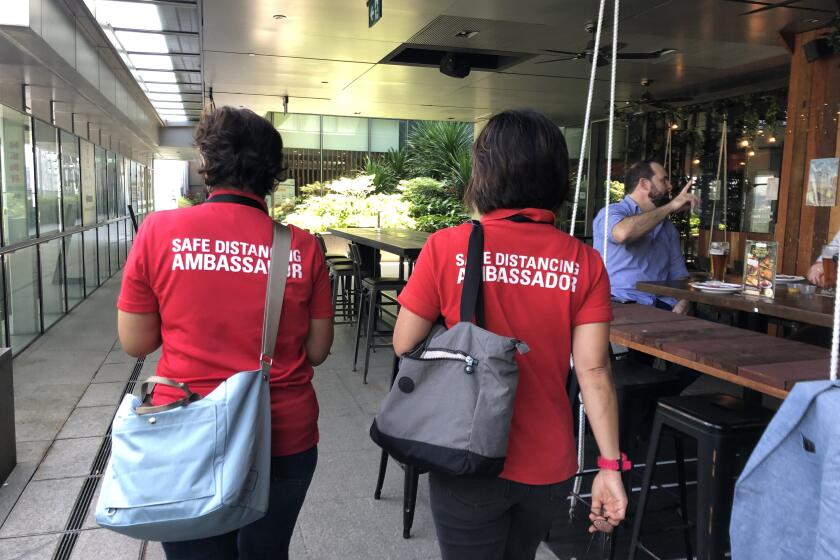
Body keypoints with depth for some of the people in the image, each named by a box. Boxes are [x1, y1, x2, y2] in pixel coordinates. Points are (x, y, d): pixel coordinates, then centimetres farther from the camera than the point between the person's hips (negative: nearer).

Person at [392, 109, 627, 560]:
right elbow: (594, 371, -11)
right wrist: (611, 465, -5)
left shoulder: (446, 246, -14)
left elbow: (404, 345, -8)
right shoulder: (584, 262, -8)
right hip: (549, 467, 4)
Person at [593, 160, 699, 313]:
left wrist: (682, 305, -3)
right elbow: (623, 233, -24)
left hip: (662, 306, 5)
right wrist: (670, 206, -13)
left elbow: (679, 274, 19)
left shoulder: (668, 227, 21)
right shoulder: (611, 212, 1)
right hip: (621, 304, -5)